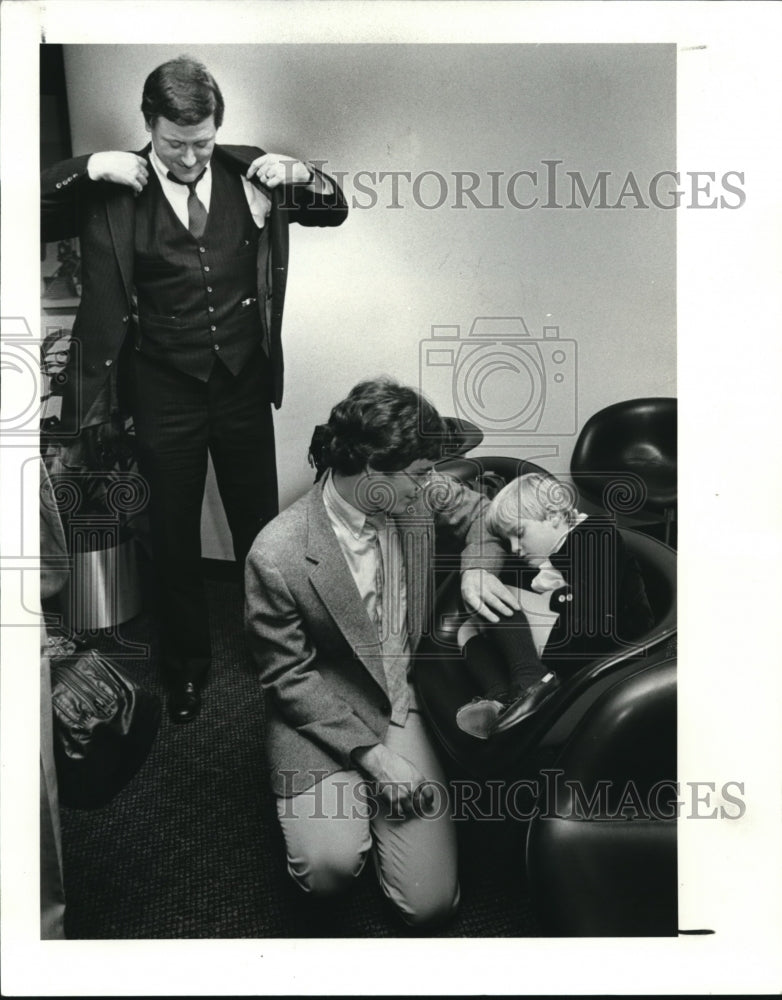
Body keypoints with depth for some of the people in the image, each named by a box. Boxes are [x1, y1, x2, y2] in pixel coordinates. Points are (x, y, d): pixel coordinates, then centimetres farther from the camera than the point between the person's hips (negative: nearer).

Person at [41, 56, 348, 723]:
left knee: (259, 525, 14)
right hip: (165, 392, -1)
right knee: (175, 538, 11)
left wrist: (302, 174, -9)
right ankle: (186, 667, 34)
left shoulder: (248, 174, 1)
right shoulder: (116, 191, -6)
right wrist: (88, 169, -17)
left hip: (245, 382, 1)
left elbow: (335, 212, 11)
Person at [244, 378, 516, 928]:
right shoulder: (277, 557, -23)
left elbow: (479, 511, 13)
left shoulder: (418, 490, -8)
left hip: (405, 702, 4)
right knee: (331, 865, -24)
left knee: (431, 902, -3)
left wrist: (477, 568, -9)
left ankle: (375, 807, 26)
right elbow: (289, 676, -14)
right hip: (323, 715, -3)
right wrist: (370, 753, -17)